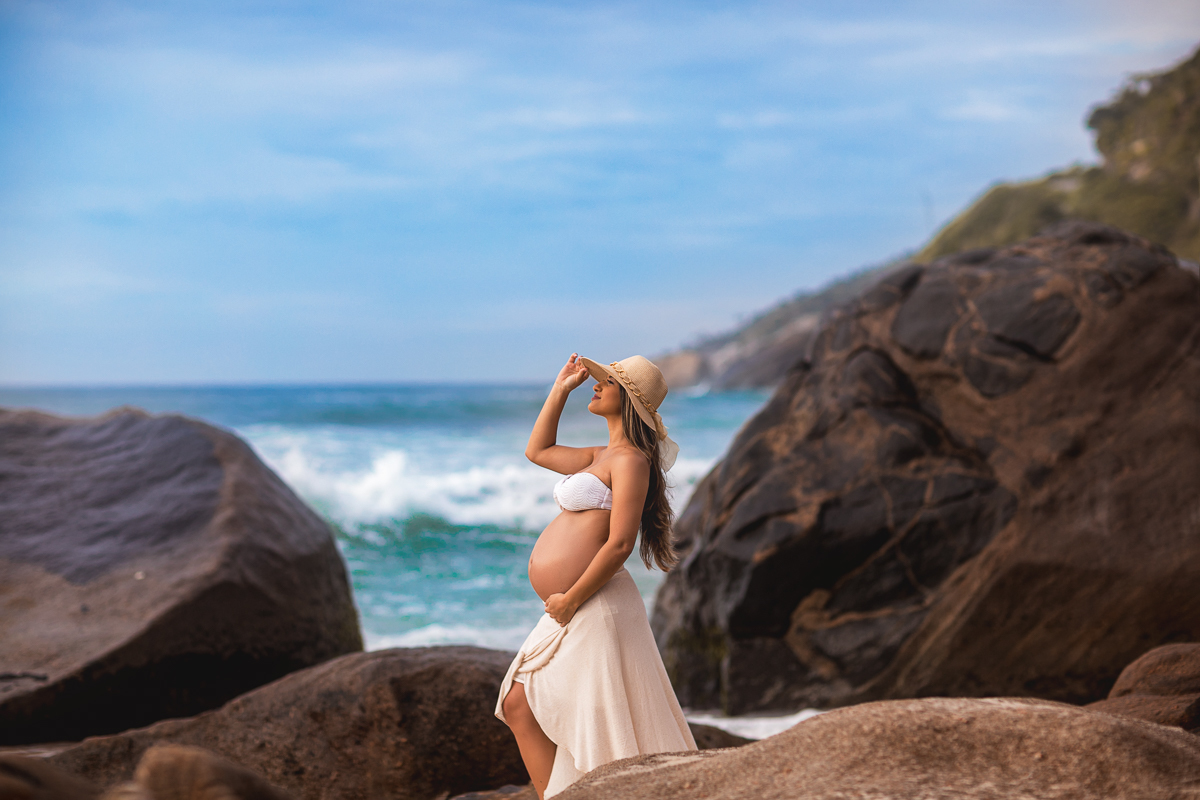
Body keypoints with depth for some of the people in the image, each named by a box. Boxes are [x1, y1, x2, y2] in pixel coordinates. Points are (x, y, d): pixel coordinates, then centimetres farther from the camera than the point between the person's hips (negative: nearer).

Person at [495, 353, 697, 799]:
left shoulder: (631, 460, -12)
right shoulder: (601, 456, 17)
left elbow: (619, 544, -20)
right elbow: (538, 450, 33)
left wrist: (570, 600, -16)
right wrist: (560, 389, 25)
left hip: (595, 609, -10)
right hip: (569, 615, 10)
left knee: (599, 730, -6)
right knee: (518, 706, 11)